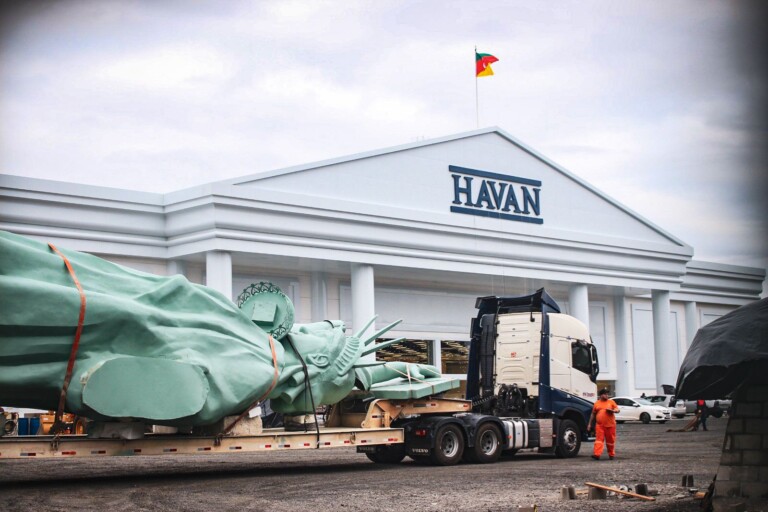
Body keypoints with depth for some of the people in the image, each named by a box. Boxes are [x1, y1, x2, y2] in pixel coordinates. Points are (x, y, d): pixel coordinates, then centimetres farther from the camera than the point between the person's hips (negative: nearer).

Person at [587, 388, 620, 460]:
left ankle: (611, 454, 21)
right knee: (599, 439, -11)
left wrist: (612, 410, -16)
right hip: (600, 425, 0)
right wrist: (590, 424, 16)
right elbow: (593, 414, 17)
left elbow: (617, 410, 6)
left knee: (610, 440, 7)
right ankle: (597, 454, -22)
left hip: (610, 425, 0)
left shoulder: (611, 402, 9)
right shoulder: (597, 403, 11)